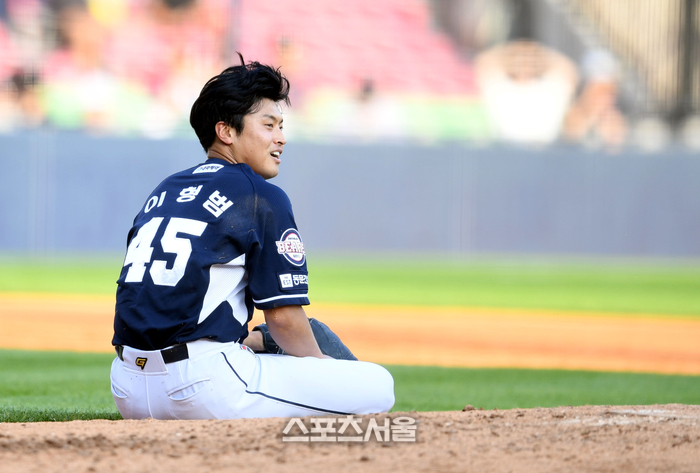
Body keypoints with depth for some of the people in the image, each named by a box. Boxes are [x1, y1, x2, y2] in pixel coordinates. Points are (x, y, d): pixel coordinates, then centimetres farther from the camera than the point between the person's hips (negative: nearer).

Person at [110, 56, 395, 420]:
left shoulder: (162, 193, 20)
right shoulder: (263, 198, -2)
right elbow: (283, 315, -4)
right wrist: (319, 363, 16)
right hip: (203, 385, -8)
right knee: (377, 385, -5)